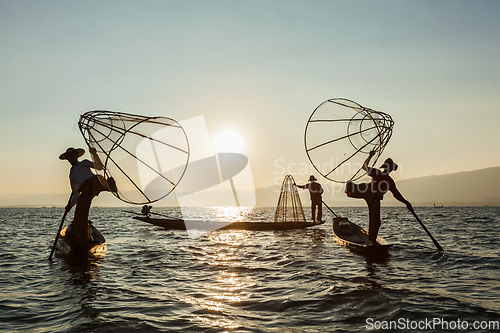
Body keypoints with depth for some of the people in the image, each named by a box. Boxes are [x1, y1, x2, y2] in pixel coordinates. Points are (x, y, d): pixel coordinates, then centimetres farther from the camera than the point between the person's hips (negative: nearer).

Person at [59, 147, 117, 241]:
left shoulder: (84, 163, 28)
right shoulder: (71, 174, 36)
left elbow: (99, 167, 12)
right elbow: (76, 193, 34)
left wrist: (94, 154, 3)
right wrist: (70, 205, 24)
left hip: (91, 182, -3)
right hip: (84, 193, 3)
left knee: (97, 179, -42)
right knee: (79, 216, -7)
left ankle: (108, 185, -71)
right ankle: (84, 240, -1)